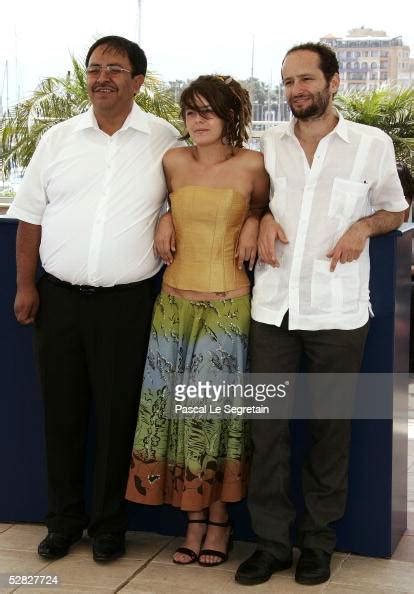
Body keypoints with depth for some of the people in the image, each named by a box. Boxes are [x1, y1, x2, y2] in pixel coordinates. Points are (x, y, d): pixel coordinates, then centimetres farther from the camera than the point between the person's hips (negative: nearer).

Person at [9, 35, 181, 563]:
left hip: (127, 302, -2)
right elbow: (30, 216, 8)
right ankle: (64, 520, 26)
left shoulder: (164, 141, 1)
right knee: (61, 413, 10)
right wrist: (25, 286, 3)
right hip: (59, 297, 2)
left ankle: (109, 523, 22)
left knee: (116, 416, 5)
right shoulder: (58, 139, 6)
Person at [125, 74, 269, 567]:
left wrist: (253, 222, -6)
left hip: (227, 304, -3)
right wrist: (165, 221, 3)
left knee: (217, 411, 1)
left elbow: (264, 207, 15)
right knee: (176, 408, 4)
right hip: (175, 301, 3)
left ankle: (218, 518, 20)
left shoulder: (251, 164, -3)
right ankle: (194, 518, 19)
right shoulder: (173, 161, 5)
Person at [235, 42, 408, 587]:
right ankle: (271, 540, 15)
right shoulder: (269, 143, 8)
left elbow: (396, 209, 13)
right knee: (267, 426, 3)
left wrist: (365, 224, -8)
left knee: (330, 428, 7)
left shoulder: (373, 144, 1)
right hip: (273, 308, 2)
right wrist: (263, 219, -1)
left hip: (337, 311, -2)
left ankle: (319, 540, 21)